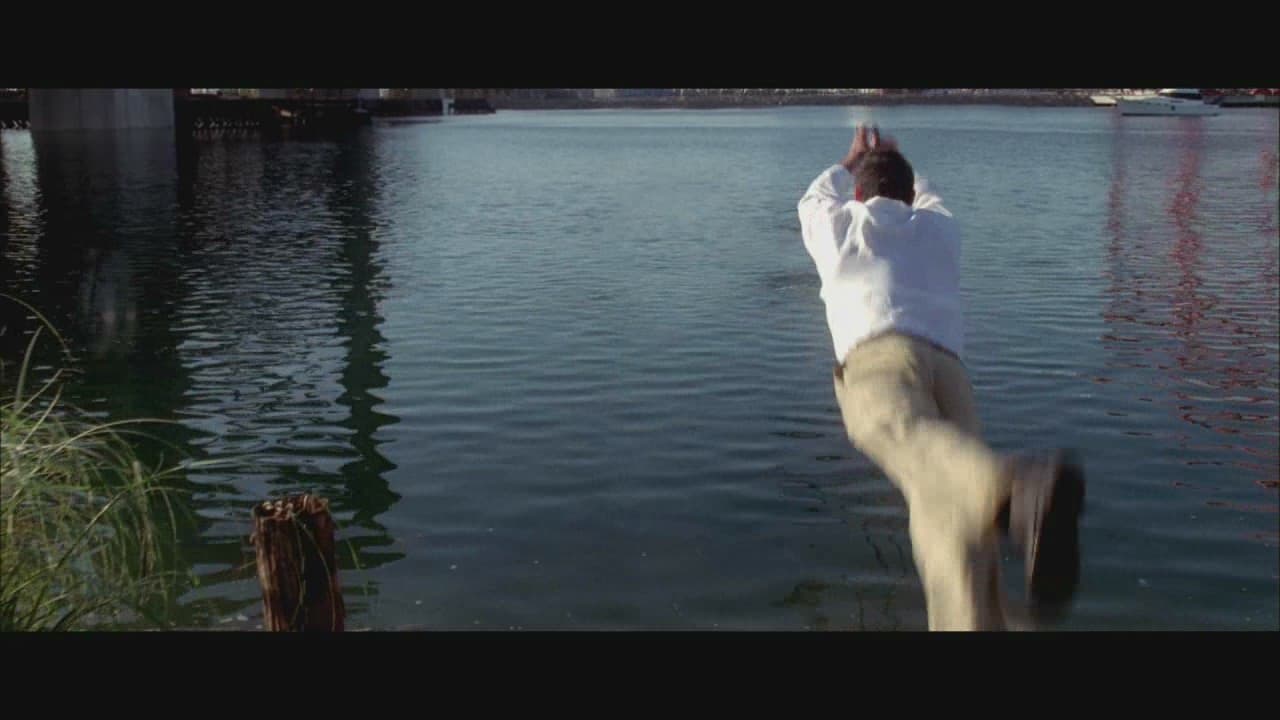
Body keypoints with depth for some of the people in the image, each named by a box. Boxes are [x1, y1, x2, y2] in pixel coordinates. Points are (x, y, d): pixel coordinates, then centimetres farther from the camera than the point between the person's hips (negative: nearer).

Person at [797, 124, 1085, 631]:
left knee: (916, 441, -37)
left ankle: (1021, 487, -72)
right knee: (953, 531, -13)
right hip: (949, 366, 4)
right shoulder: (939, 228, 34)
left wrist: (850, 162, 73)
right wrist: (897, 162, 79)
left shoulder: (840, 225, 29)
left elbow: (815, 201, 55)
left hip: (878, 360, -4)